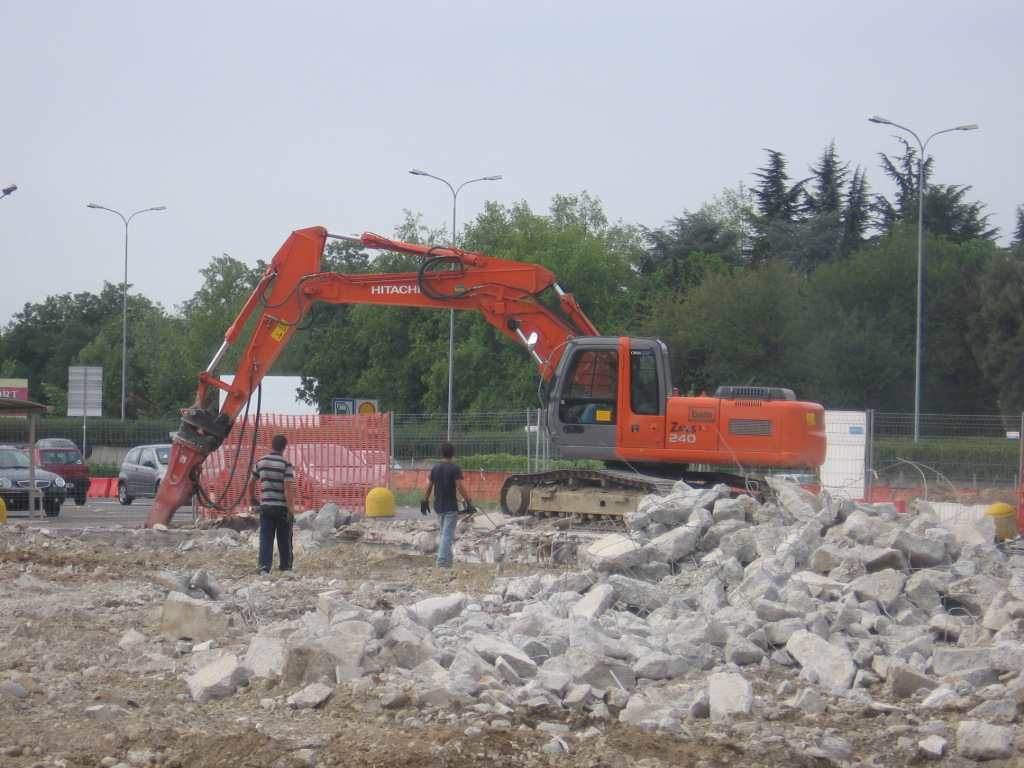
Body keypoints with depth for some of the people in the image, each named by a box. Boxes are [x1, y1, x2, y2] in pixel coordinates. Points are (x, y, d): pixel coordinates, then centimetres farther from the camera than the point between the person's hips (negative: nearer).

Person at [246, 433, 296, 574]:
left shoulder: (261, 462, 3)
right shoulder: (286, 464, -11)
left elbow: (251, 482, 14)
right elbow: (288, 488, -17)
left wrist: (252, 499, 28)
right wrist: (291, 508, -16)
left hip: (266, 506, 3)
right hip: (282, 508, -3)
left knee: (265, 538, 3)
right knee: (284, 540, 10)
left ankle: (263, 567, -7)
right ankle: (285, 568, 20)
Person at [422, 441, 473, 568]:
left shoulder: (435, 468, 6)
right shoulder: (455, 468, -10)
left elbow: (429, 486, 9)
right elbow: (459, 486, -18)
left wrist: (425, 501, 20)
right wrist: (468, 501, -15)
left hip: (438, 506, 5)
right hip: (450, 507, -5)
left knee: (444, 533, 19)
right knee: (448, 535, -5)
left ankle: (446, 559, 22)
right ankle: (442, 561, -12)